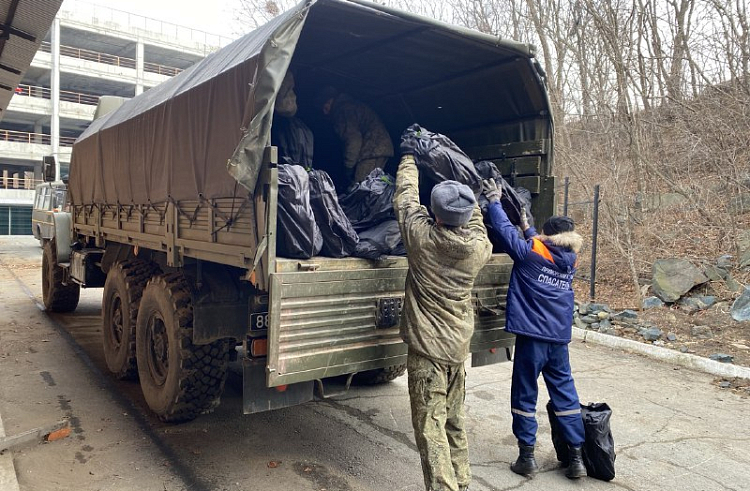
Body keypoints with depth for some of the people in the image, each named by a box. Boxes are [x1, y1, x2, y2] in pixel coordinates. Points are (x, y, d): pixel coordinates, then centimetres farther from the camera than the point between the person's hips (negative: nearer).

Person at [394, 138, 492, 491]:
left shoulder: (422, 238, -15)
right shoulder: (478, 247, -5)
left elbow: (406, 196, 2)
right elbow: (475, 222, 21)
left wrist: (408, 158, 18)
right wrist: (468, 200, 32)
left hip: (427, 348, -5)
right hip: (459, 347, 6)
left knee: (430, 427, 0)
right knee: (455, 423, 19)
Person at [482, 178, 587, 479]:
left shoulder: (531, 253, -8)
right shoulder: (570, 261, 9)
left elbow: (505, 231, -4)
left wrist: (494, 201, 8)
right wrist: (527, 227, 34)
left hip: (532, 337, -5)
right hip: (559, 339, 5)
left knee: (525, 396, 7)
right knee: (565, 395, 15)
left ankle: (527, 457, 16)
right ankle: (576, 457, 20)